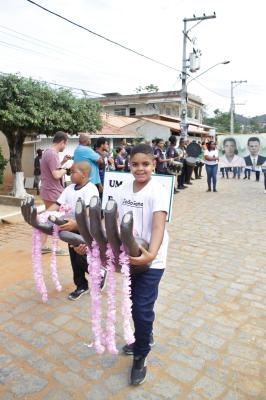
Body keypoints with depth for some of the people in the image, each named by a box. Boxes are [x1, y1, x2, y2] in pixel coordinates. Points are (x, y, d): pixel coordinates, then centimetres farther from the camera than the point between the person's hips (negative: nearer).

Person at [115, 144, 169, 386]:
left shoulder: (157, 192, -17)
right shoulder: (123, 191, 2)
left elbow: (158, 226, -30)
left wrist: (151, 254, -46)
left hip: (150, 262, -6)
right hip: (129, 256, 6)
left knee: (142, 309, -1)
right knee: (134, 304, 20)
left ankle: (140, 358, 23)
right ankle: (143, 339, 47)